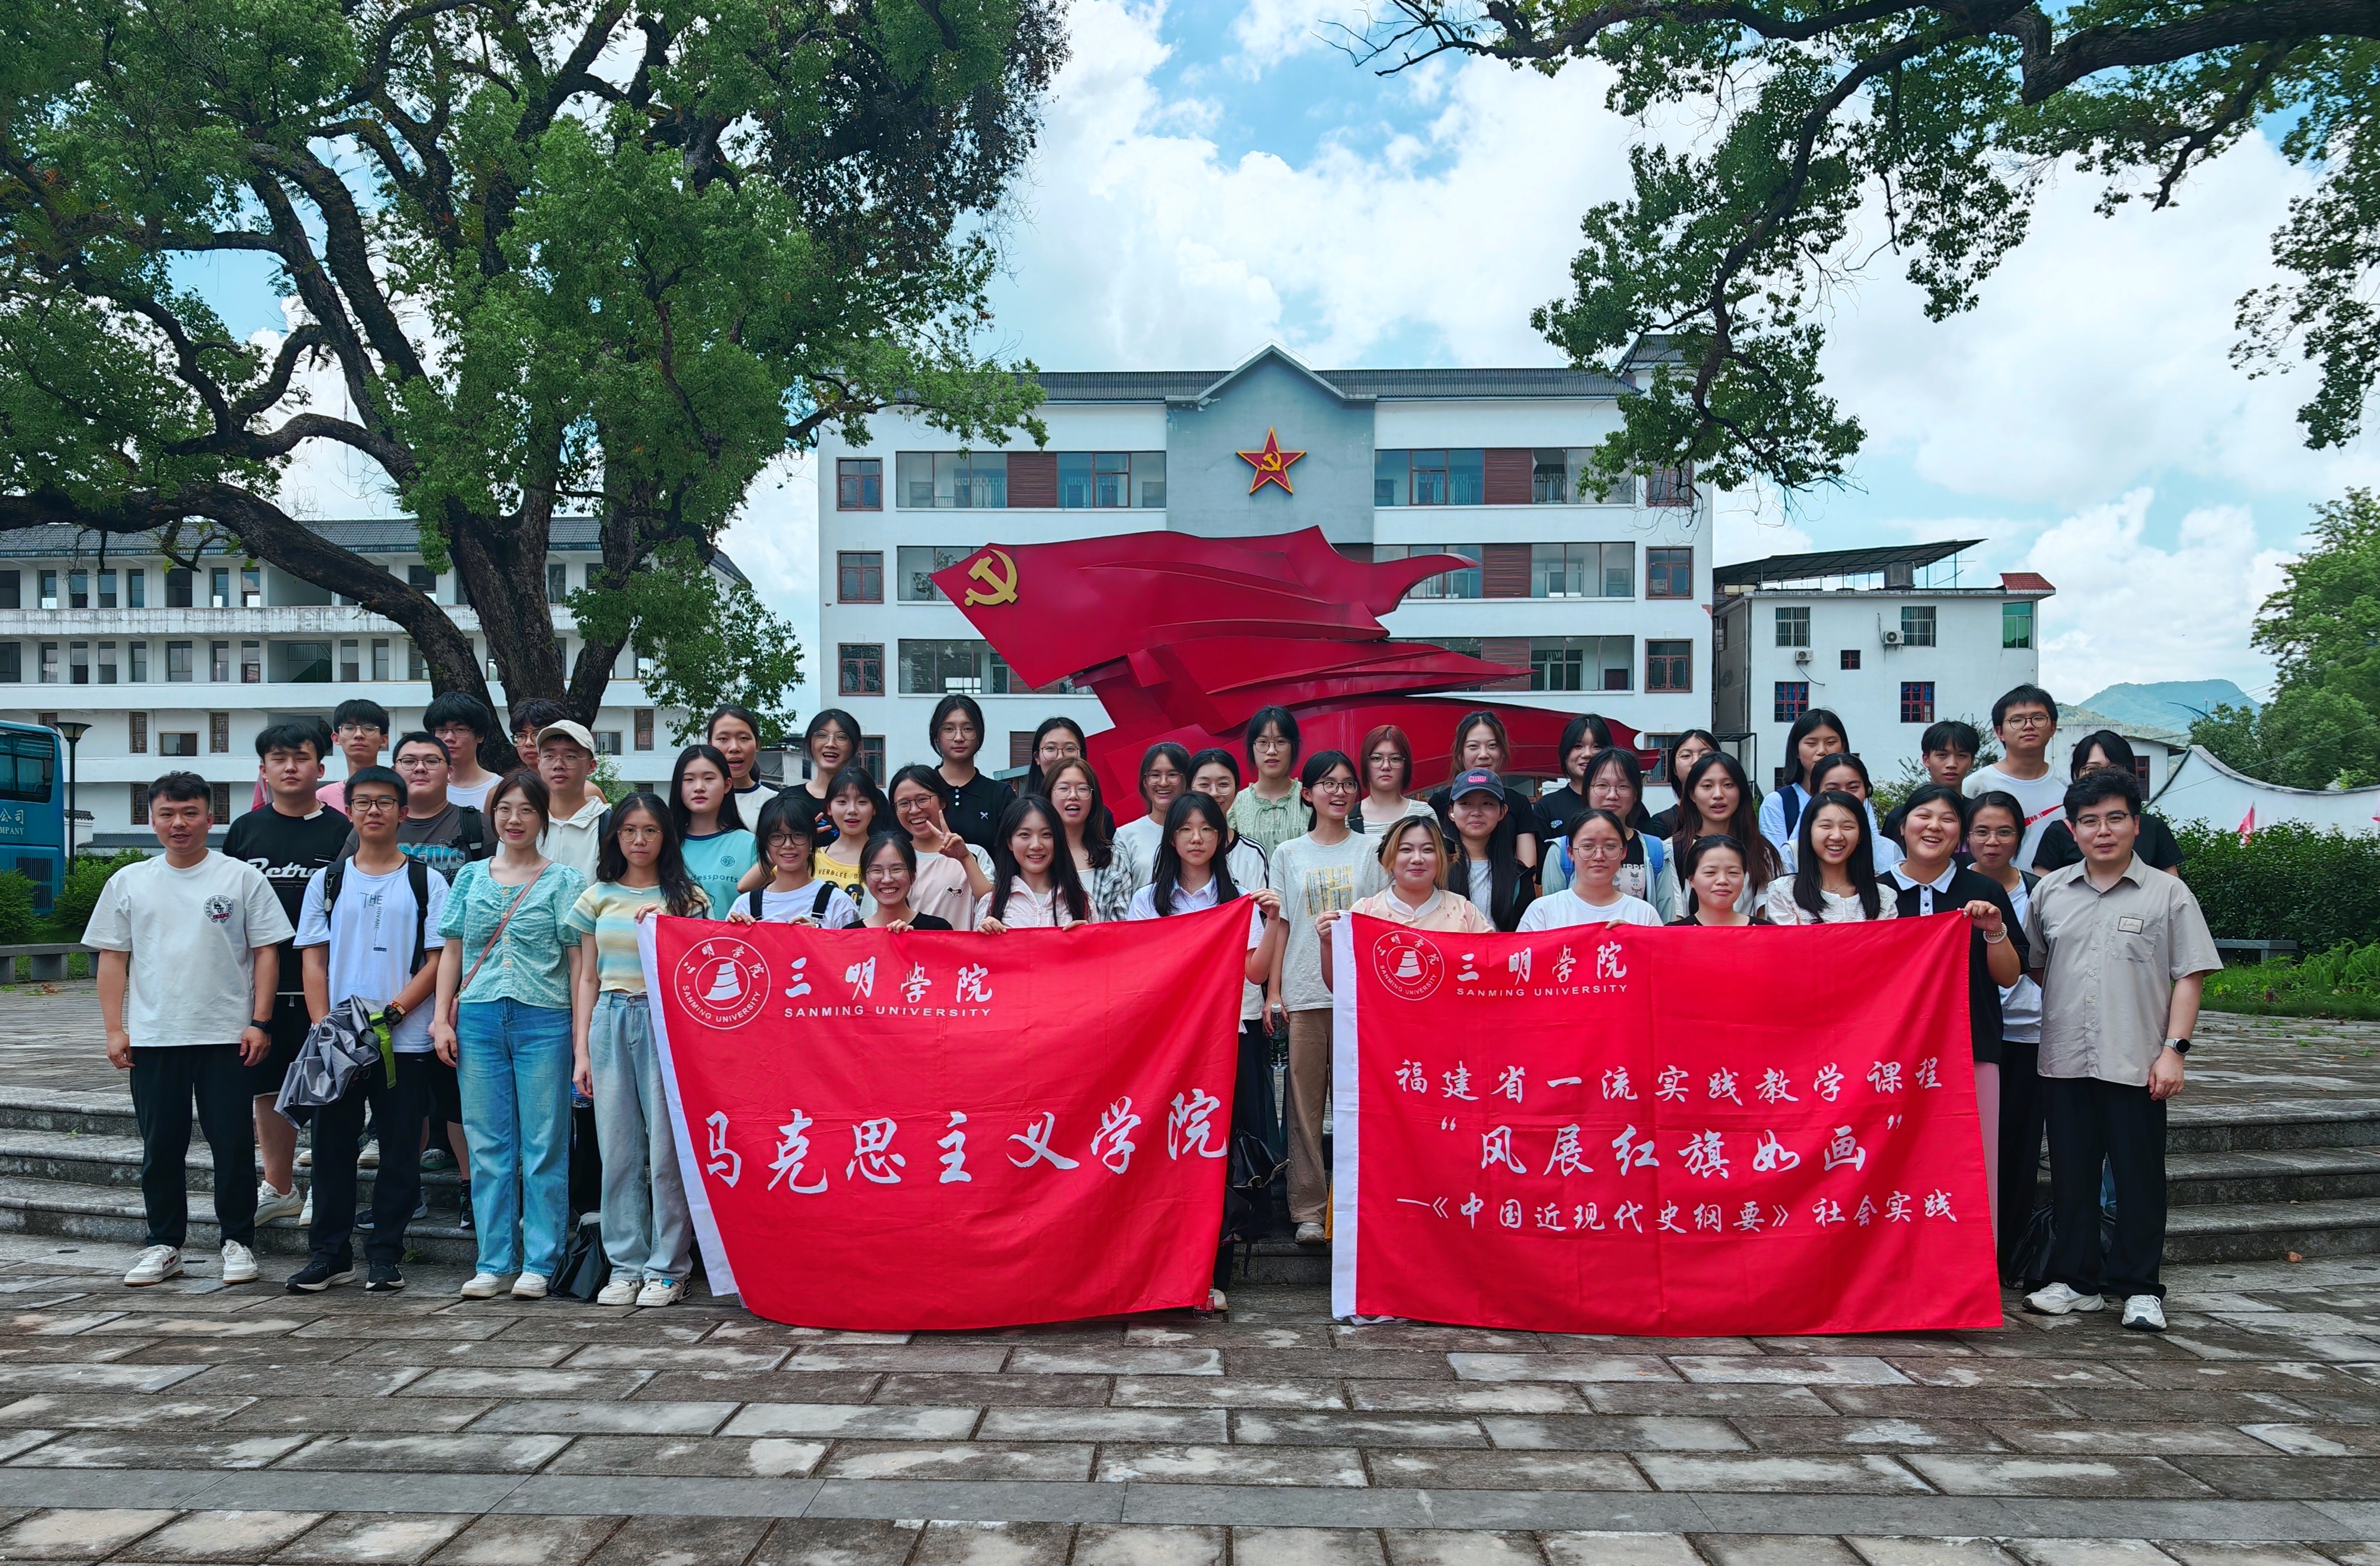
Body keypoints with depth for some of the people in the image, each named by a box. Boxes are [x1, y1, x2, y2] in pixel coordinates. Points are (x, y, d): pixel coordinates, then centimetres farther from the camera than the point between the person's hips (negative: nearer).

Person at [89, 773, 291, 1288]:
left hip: (226, 1035, -2)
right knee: (160, 1148, 10)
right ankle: (163, 1245, 22)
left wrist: (260, 1022, -7)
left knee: (234, 1144, 2)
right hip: (152, 1037, 3)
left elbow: (266, 952, 0)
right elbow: (112, 958, 10)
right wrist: (115, 1030, 3)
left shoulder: (242, 878, 1)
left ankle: (237, 1242, 13)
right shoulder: (129, 882, 9)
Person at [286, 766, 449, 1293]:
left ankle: (386, 1255, 13)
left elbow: (438, 960, -1)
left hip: (406, 1040, -2)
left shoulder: (427, 883, 4)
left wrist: (393, 1012, -13)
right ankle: (329, 1254, 16)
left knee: (400, 1151, 3)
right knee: (332, 1147, 5)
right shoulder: (327, 881, 11)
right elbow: (313, 959, 8)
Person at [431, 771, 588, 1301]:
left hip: (543, 1022, -3)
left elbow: (578, 961, -1)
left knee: (544, 1147, 0)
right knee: (487, 1146, 6)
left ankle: (540, 1263, 9)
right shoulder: (470, 878, 13)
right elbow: (452, 952, 15)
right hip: (478, 1021, 3)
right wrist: (442, 1019, 5)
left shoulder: (564, 882, 3)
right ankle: (494, 1261, 16)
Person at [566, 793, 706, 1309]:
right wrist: (581, 1049, 8)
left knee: (667, 1149, -4)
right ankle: (626, 1265, 13)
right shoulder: (598, 898, 13)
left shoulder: (686, 897, 6)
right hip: (611, 1022, 3)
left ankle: (668, 1268, 5)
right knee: (618, 1150, 4)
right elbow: (587, 978, 14)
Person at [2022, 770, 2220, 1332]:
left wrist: (2174, 1048, -8)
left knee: (2139, 1179, 4)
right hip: (2065, 1061, 3)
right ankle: (2076, 1280, 20)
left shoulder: (2167, 894, 1)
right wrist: (2059, 1014, 10)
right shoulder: (2050, 891, 8)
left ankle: (2140, 1288, 16)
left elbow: (2190, 976, -2)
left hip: (2137, 1064, -3)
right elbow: (2031, 966, 18)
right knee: (2071, 1175, 9)